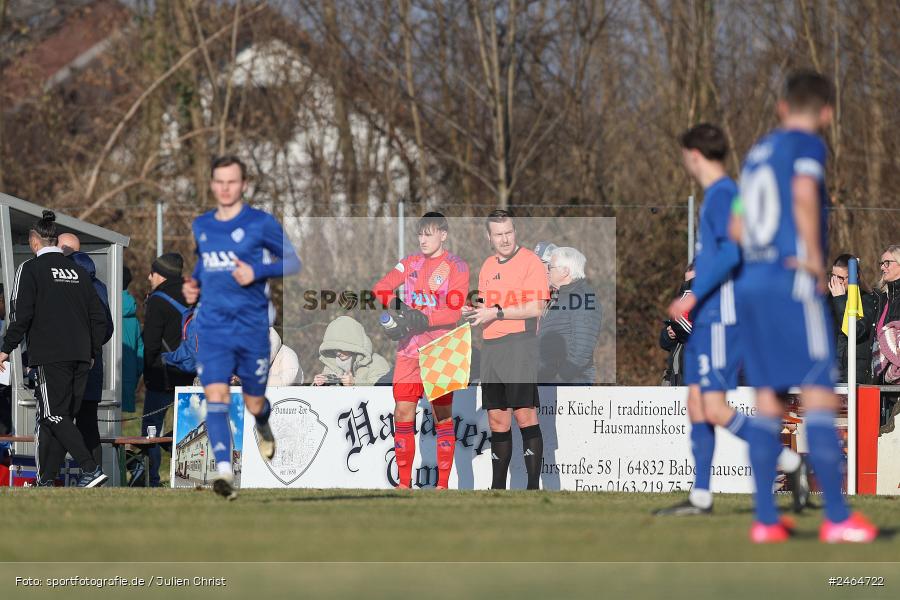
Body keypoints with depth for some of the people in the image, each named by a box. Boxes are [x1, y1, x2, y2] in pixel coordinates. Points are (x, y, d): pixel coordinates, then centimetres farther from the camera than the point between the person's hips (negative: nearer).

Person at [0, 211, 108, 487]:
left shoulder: (30, 269, -3)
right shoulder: (78, 271, 15)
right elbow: (99, 316, 15)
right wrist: (93, 352, 22)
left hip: (50, 355, -6)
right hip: (81, 356, 6)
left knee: (54, 415, -6)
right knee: (64, 416, 9)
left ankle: (91, 469, -20)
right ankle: (47, 479, 10)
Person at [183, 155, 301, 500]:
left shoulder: (261, 223, -4)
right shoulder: (201, 226, 10)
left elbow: (292, 262, 0)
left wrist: (257, 272, -16)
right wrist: (193, 283, 8)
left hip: (253, 328, -2)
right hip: (213, 327, 2)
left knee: (254, 404, 9)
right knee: (215, 397, -17)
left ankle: (263, 427, 47)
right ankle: (224, 471, -25)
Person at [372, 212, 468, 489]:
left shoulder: (456, 267, -3)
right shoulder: (411, 263, 12)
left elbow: (454, 311, -13)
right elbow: (380, 288, 5)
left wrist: (426, 320, -25)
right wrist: (397, 304, -14)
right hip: (409, 349, 4)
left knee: (442, 417, -2)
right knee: (402, 414, 1)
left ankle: (443, 484, 2)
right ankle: (404, 484, 9)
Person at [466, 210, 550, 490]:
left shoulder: (530, 261, -5)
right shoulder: (487, 266, 18)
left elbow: (535, 308, -13)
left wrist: (496, 313, -14)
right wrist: (475, 312, 5)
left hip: (520, 343, -7)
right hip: (491, 348, 7)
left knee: (524, 414, -11)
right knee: (497, 419, 7)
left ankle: (533, 485, -12)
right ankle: (498, 486, 11)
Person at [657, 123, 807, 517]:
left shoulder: (722, 194, -12)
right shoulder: (717, 195, 18)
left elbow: (732, 251, -22)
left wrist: (694, 295, -23)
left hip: (720, 317, -10)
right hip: (706, 319, 10)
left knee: (714, 408, -14)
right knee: (697, 403, 8)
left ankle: (790, 462, -9)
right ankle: (701, 497, 9)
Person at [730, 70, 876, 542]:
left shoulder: (758, 153, 19)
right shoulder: (806, 145, -4)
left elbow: (738, 228, 24)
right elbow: (804, 194, -24)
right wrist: (815, 257, -16)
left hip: (751, 283, 8)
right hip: (793, 283, -8)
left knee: (767, 402, 7)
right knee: (819, 395, -7)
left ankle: (765, 518, 3)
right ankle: (837, 516, -9)